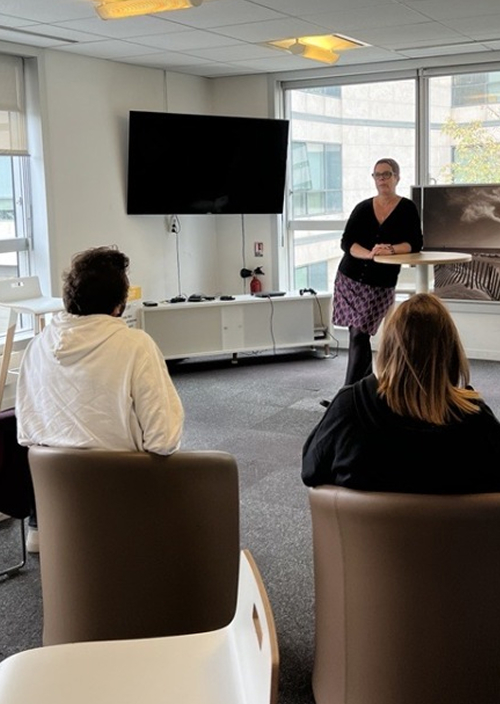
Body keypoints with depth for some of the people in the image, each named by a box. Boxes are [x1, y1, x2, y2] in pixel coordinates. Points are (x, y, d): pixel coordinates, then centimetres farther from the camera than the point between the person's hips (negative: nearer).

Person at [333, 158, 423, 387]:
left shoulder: (407, 208, 0)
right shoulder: (362, 208, 4)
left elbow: (415, 243, -6)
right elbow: (346, 242, -5)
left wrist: (390, 250, -24)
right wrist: (369, 253, -24)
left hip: (380, 285, -3)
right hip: (349, 279, 3)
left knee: (359, 335, -11)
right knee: (357, 334, 5)